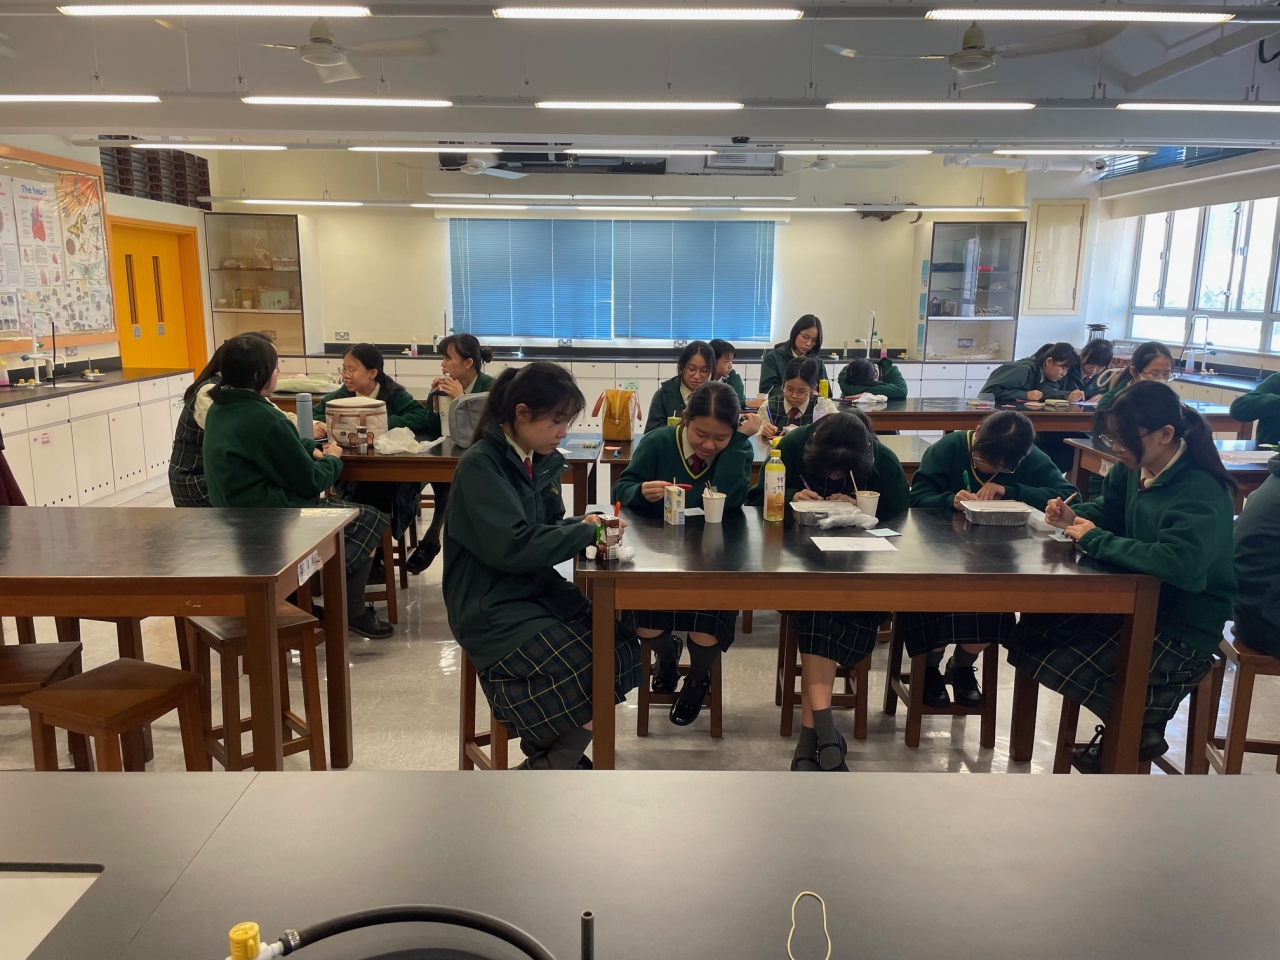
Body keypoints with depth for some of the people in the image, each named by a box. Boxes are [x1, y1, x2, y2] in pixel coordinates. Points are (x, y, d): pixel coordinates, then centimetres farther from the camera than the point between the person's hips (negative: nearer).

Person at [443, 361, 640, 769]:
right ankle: (546, 766, 7)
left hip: (538, 589, 8)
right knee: (593, 674, -18)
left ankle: (560, 752, 12)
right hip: (492, 608, -8)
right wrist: (586, 532, -19)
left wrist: (584, 525, -8)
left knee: (623, 648, -8)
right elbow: (513, 545, -27)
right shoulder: (479, 465, -17)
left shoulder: (542, 460, 6)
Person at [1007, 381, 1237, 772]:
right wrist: (1074, 518, -7)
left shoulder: (1201, 494, -26)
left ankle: (1136, 730, 12)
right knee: (1037, 627, 3)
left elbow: (1179, 563, -42)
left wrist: (1095, 540, -31)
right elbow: (1108, 509, 17)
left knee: (1068, 663, -19)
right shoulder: (1136, 468, -2)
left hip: (1185, 627, -9)